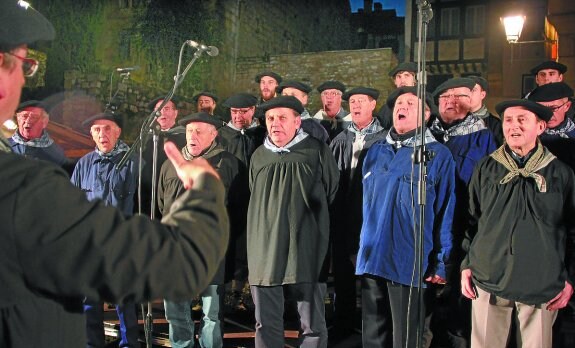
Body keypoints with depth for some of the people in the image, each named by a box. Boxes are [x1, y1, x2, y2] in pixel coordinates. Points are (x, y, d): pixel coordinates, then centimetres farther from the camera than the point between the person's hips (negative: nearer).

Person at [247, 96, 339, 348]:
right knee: (266, 324, 9)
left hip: (306, 249, -3)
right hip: (266, 250, 3)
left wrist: (315, 227, 10)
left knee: (312, 325, 4)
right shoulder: (258, 157, 12)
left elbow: (333, 194, 9)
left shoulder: (317, 152, 1)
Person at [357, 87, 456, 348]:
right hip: (371, 258, 5)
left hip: (409, 261, -4)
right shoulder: (376, 152, 12)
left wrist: (441, 263, -6)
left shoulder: (438, 155, -3)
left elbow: (445, 213, -3)